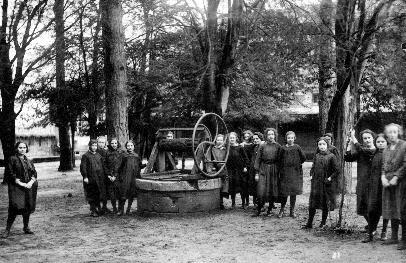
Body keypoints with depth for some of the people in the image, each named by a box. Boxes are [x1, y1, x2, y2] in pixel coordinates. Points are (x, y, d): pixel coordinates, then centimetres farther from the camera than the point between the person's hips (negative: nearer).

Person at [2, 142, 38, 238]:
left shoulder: (28, 161, 14)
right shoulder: (12, 159, -2)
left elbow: (34, 173, 10)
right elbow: (11, 174, -8)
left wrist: (30, 182, -9)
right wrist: (21, 184, -15)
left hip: (28, 187, 5)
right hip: (16, 187, -5)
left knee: (27, 207, 6)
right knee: (15, 207, -14)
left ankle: (26, 228, 19)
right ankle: (8, 229, -4)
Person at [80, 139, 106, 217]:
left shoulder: (99, 156, 13)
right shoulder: (85, 156, -3)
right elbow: (83, 167, -8)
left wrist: (102, 177, 12)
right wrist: (85, 177, -16)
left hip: (99, 179, 5)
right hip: (90, 179, -4)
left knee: (98, 196, 7)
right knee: (91, 196, 0)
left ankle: (97, 209, 18)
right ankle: (93, 211, 8)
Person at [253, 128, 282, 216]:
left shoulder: (278, 146, 5)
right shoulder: (262, 146, 3)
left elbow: (280, 160, 5)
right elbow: (258, 159, 2)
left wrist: (279, 172, -2)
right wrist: (256, 172, -3)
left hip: (274, 171, 1)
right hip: (263, 170, -1)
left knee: (273, 192, 3)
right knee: (261, 192, -6)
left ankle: (270, 209, 18)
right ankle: (258, 210, 6)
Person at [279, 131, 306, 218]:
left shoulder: (297, 148, -2)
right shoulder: (283, 148, 1)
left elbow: (304, 157, 3)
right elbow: (280, 159, 10)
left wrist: (298, 164, 7)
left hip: (295, 172, 0)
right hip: (285, 172, 0)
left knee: (293, 192, 5)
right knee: (284, 192, 1)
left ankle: (292, 211, 14)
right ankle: (282, 209, 15)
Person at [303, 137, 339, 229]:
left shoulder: (331, 156, -7)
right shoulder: (317, 156, 8)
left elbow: (337, 170, -7)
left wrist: (330, 178, -13)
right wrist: (311, 175, 6)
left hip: (326, 184, -4)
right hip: (316, 183, 4)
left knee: (325, 205, 7)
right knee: (312, 204, 3)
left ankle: (323, 223, 21)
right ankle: (309, 223, 9)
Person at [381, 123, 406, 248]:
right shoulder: (386, 149, 16)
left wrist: (396, 177, -15)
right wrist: (383, 177, -1)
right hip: (388, 182, 7)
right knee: (392, 210, 10)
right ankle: (394, 237, 18)